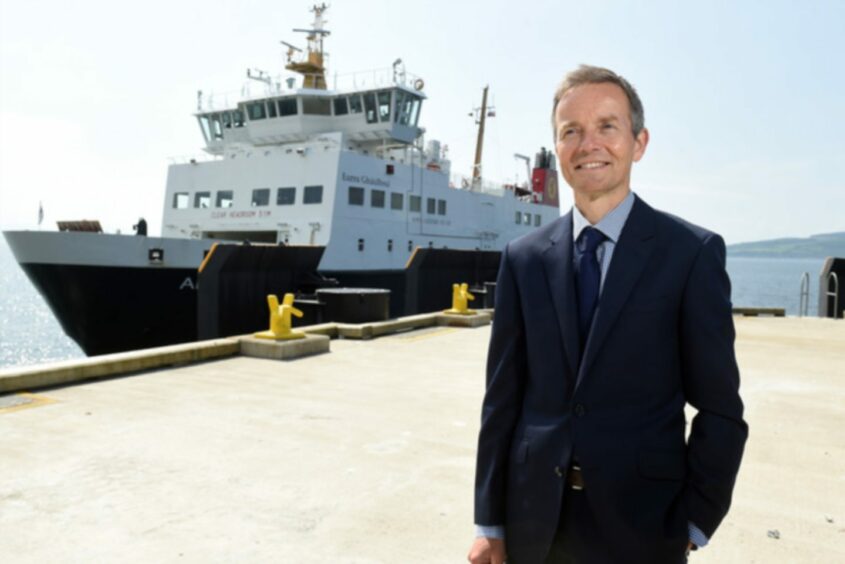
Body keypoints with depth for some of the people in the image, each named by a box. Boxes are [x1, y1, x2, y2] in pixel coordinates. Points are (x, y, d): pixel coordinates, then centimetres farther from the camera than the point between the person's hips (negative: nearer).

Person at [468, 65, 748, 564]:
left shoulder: (693, 253, -6)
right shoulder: (524, 258, 0)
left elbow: (719, 408, -4)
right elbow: (502, 397, 1)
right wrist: (490, 523, 2)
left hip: (640, 523, -2)